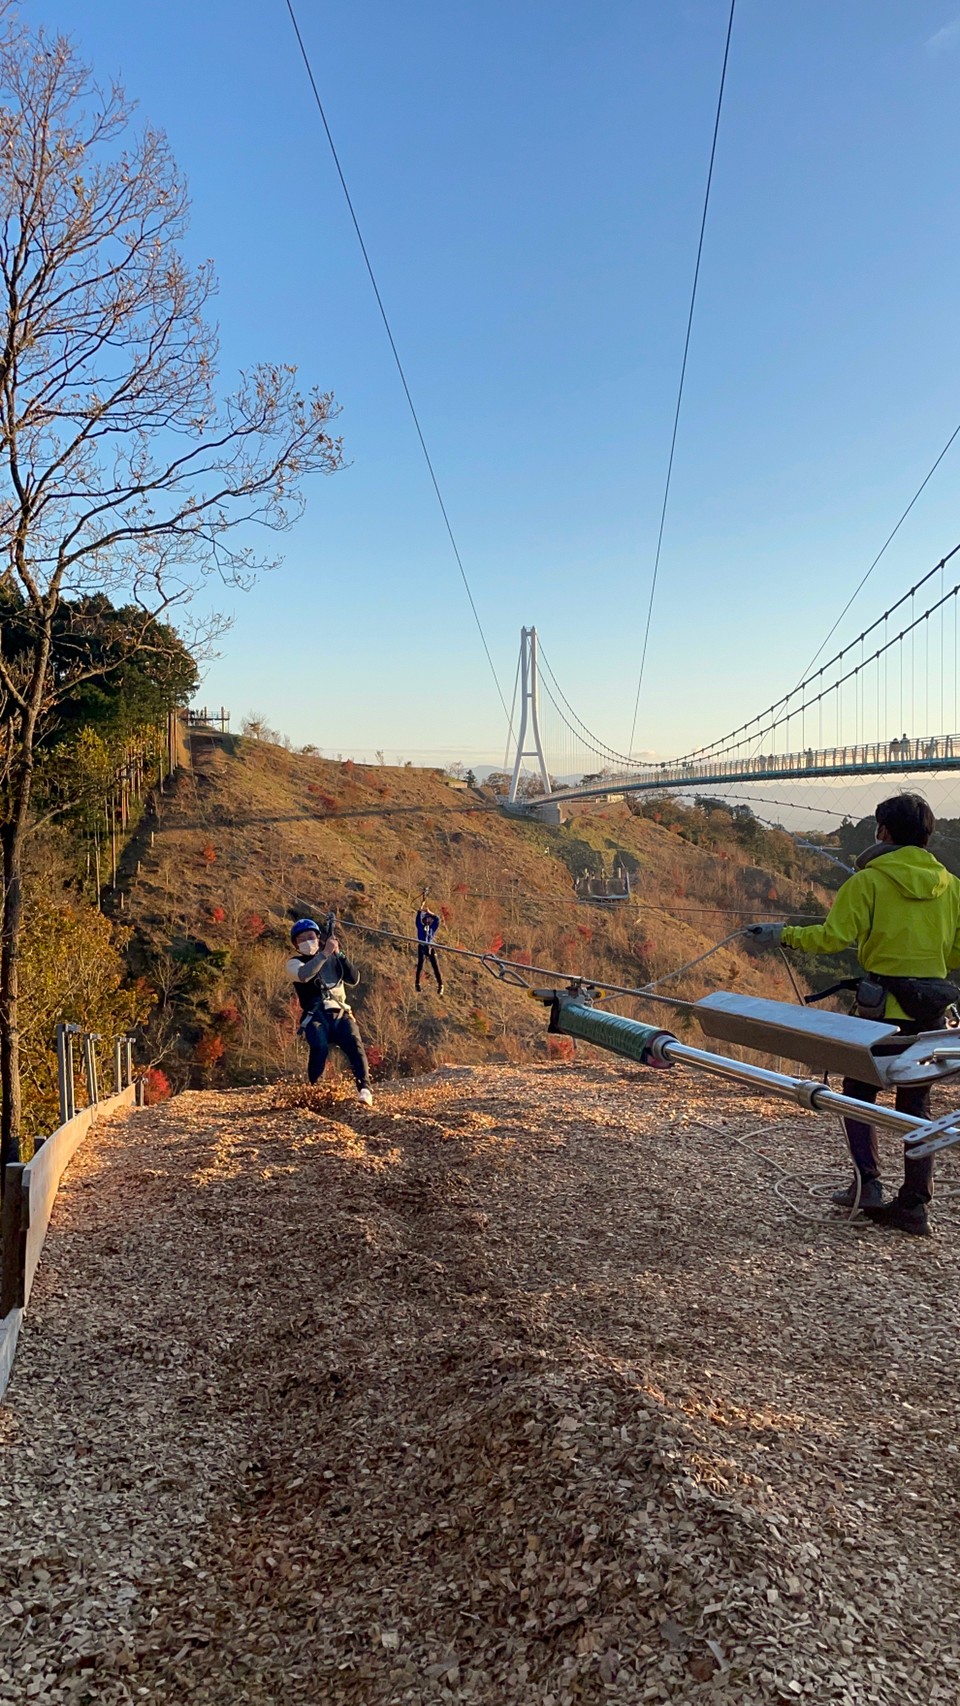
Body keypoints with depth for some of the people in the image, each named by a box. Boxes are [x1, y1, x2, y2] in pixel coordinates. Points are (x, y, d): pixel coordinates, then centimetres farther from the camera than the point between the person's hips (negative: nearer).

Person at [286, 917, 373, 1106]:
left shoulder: (333, 958, 18)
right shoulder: (294, 963, 9)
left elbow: (354, 980, 4)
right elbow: (304, 975, -16)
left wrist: (339, 954, -5)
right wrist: (325, 953, -21)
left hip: (340, 1014, 2)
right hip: (316, 1017, -2)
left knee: (354, 1045, -25)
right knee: (319, 1048, -31)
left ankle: (365, 1090, -33)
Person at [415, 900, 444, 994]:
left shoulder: (432, 927, 14)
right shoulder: (420, 926, 10)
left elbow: (437, 919, 4)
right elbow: (418, 916, 1)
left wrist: (429, 912, 9)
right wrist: (422, 904, -1)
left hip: (431, 948, 1)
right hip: (422, 948, -1)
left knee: (436, 966, -5)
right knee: (420, 966, -7)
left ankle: (440, 985, -5)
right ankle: (417, 984, -3)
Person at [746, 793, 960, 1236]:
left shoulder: (869, 880, -9)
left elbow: (832, 937, -15)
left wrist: (783, 934, -3)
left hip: (883, 1004, -4)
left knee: (859, 1092, 13)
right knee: (916, 1105, 12)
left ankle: (868, 1183, 4)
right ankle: (913, 1206, 13)